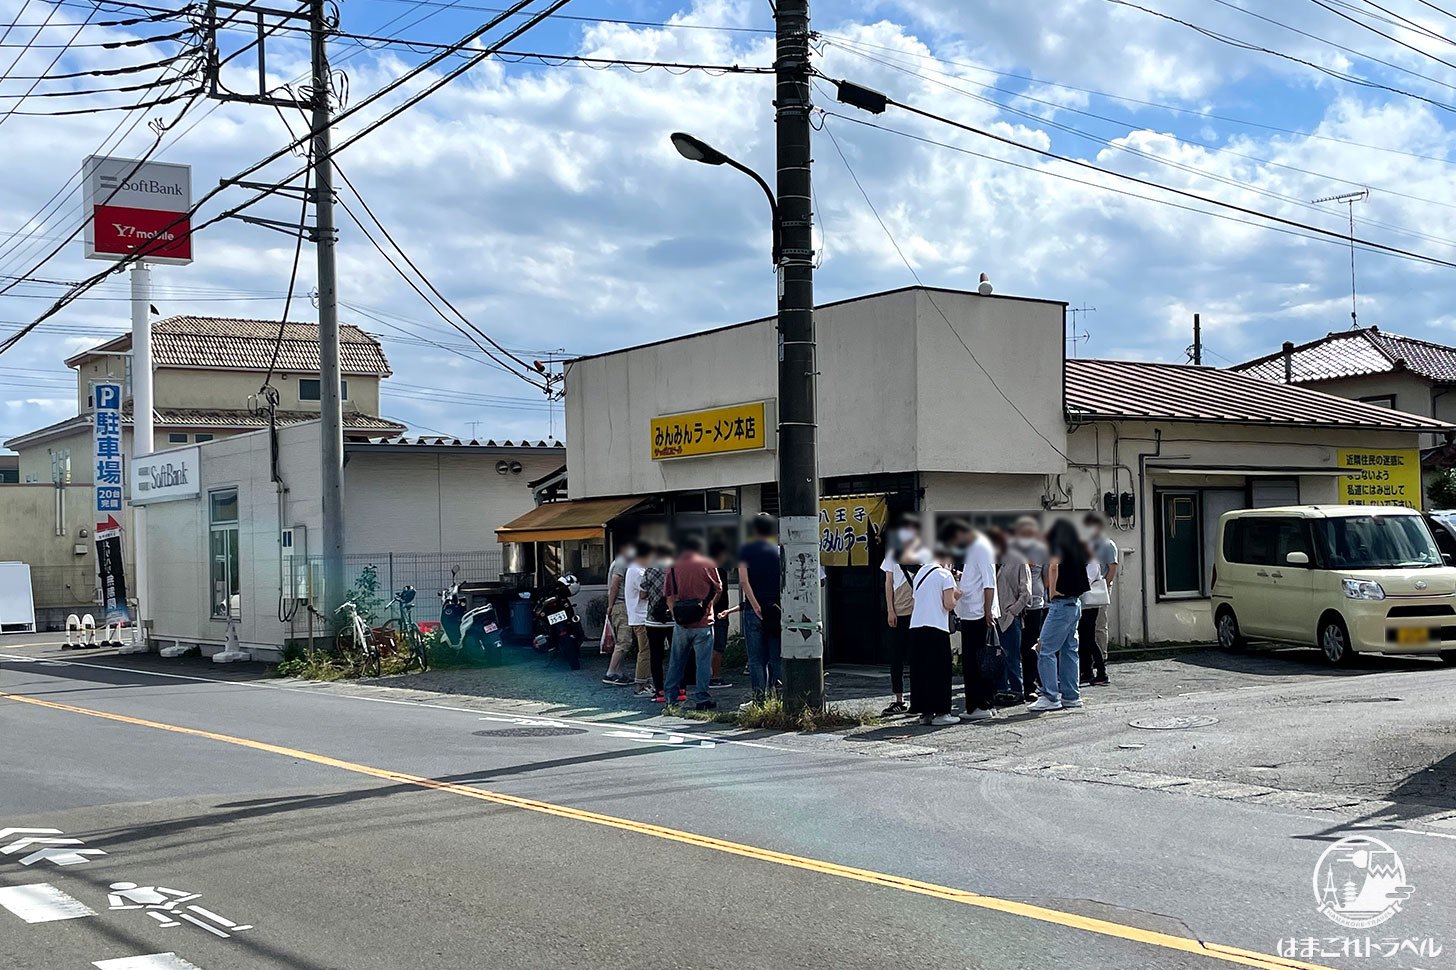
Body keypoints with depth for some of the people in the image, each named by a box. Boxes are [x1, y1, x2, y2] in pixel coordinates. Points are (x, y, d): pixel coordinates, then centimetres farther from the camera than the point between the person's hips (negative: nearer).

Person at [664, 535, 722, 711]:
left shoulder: (673, 567, 3)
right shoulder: (708, 565, -3)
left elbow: (669, 596, 5)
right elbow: (718, 590, 9)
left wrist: (675, 614, 12)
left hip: (681, 623, 3)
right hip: (703, 623, -3)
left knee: (676, 662, 13)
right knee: (703, 662, 2)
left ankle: (669, 697, 19)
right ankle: (701, 700, 2)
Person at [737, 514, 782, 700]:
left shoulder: (746, 550, 1)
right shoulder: (779, 551, 5)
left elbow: (743, 581, -11)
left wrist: (756, 606, -12)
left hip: (754, 610, -1)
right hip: (777, 609, 1)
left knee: (756, 658, 3)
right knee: (776, 657, 7)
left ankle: (759, 697, -1)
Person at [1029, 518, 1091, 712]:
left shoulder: (1057, 545, -12)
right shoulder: (1076, 548, 12)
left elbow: (1054, 565, -28)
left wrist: (1052, 591, -18)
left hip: (1061, 603, -9)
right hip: (1075, 603, 9)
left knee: (1046, 650, -6)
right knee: (1069, 650, 13)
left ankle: (1050, 697, -8)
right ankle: (1071, 696, 16)